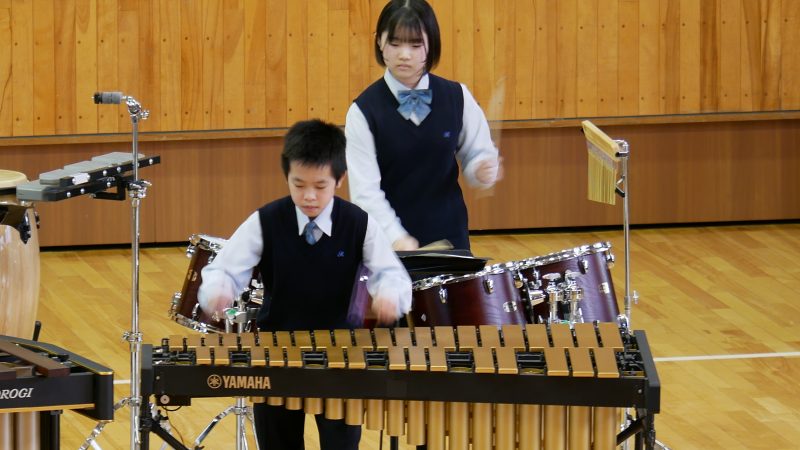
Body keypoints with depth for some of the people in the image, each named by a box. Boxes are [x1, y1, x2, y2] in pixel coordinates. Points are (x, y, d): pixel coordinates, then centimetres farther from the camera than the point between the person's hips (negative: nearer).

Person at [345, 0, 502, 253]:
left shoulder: (457, 98, 0)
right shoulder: (364, 111, -8)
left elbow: (476, 153, 11)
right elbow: (365, 191, -13)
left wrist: (482, 170, -13)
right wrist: (396, 238, -26)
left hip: (449, 237, 3)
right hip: (388, 241, -3)